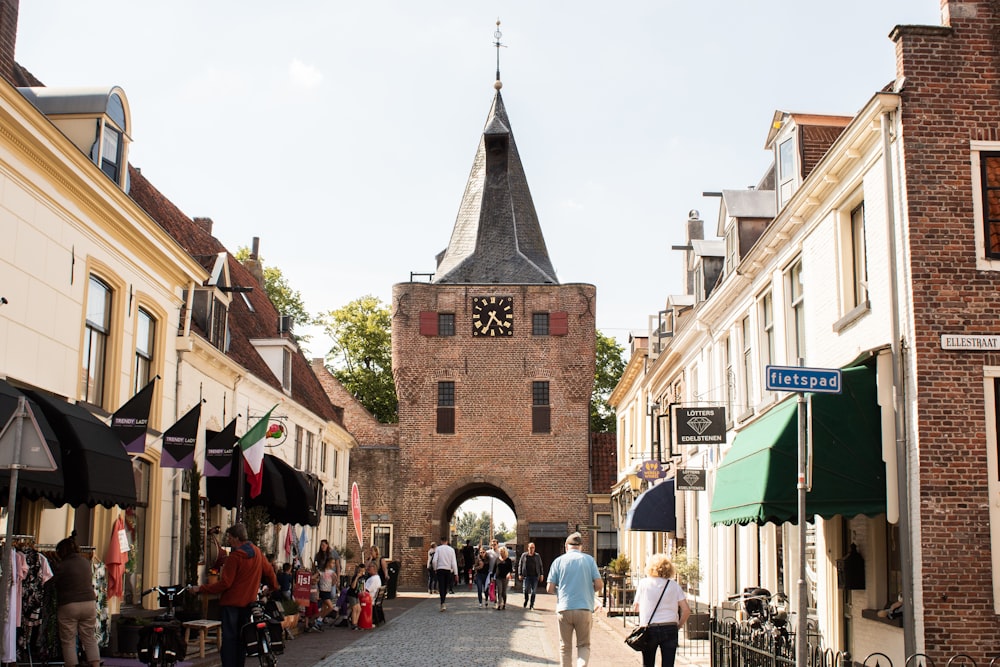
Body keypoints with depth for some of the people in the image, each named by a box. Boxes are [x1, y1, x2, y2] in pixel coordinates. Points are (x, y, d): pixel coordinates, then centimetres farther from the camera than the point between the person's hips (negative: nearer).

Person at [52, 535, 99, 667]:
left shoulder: (61, 566, -10)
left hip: (69, 606, -5)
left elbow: (52, 585, -2)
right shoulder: (86, 562, 7)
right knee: (90, 639, 10)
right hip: (89, 603, 5)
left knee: (68, 641, 6)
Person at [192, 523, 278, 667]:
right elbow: (269, 572, 16)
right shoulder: (257, 552, 5)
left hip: (231, 602, -6)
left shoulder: (235, 557, -16)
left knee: (229, 638, -2)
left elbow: (224, 583, -18)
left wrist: (201, 589, -14)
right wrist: (274, 587, 35)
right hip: (248, 602, 7)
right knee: (242, 638, 13)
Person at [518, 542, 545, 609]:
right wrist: (520, 574, 1)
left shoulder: (537, 556, 7)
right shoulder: (524, 555, 5)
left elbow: (540, 566, 11)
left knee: (533, 591, 0)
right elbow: (520, 565, 8)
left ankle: (531, 605, 7)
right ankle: (526, 600, 20)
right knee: (526, 589, -8)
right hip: (526, 576, -1)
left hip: (535, 576, 1)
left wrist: (541, 575, 5)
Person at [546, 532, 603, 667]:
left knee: (565, 647, 14)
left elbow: (550, 589, -1)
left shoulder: (559, 561, 3)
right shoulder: (589, 559, 2)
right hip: (584, 609, 0)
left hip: (564, 609, 0)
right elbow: (599, 585, -4)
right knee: (584, 645, 10)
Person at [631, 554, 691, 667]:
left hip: (649, 629, 0)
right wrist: (678, 625, 11)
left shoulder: (643, 583, 0)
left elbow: (635, 608, 7)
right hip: (670, 630, 1)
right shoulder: (674, 585, 3)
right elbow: (686, 610, -2)